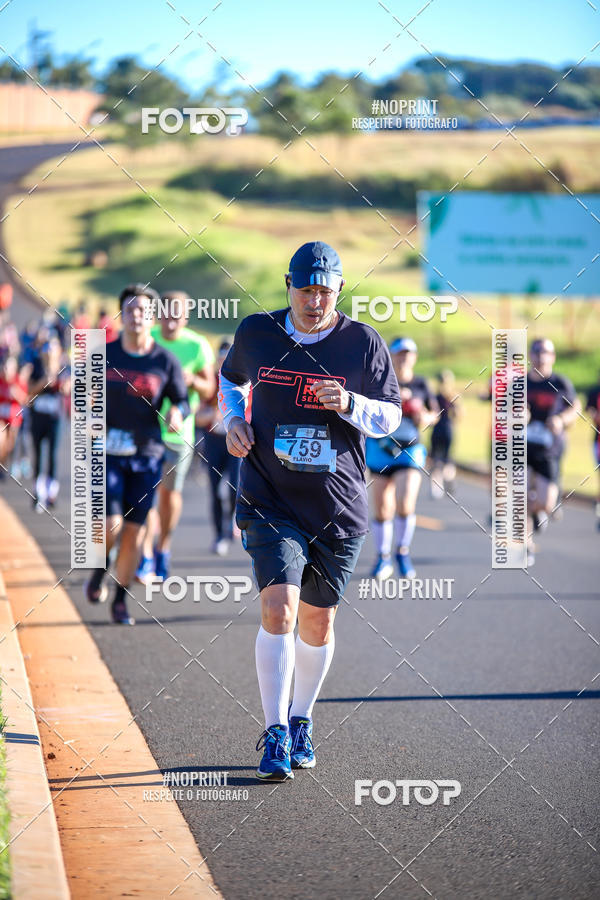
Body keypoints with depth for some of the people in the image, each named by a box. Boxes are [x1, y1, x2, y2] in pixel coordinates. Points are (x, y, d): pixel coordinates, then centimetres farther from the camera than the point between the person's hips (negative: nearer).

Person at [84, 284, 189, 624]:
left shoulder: (166, 362, -1)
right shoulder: (104, 355, 2)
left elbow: (182, 399, 6)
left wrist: (177, 413, -17)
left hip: (147, 455, 1)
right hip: (109, 452, 0)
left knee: (134, 530, 2)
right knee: (110, 525, -13)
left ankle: (121, 599, 15)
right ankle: (100, 569, 20)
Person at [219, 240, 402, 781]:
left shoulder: (363, 342, -3)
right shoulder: (256, 333, 0)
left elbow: (390, 417, 2)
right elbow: (231, 379, 21)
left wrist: (349, 404, -19)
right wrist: (233, 422, 1)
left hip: (339, 511, 1)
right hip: (271, 503, -1)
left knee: (318, 623, 10)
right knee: (278, 608, -18)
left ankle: (301, 721, 33)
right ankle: (276, 736, -13)